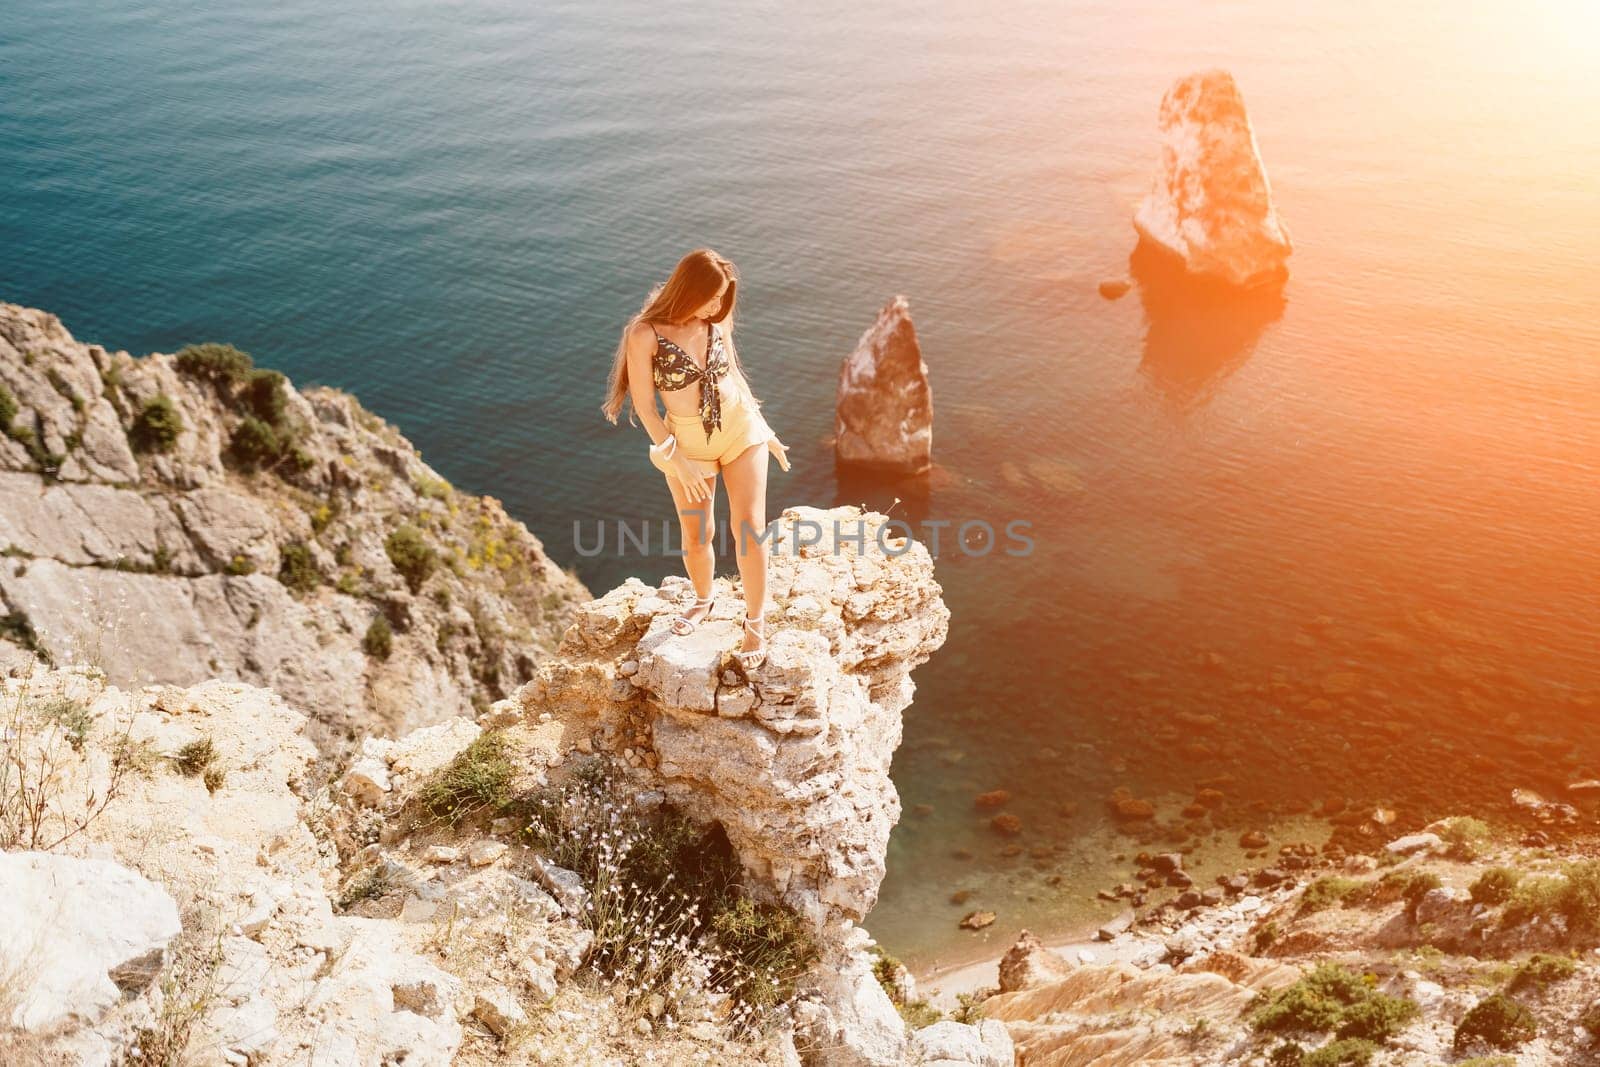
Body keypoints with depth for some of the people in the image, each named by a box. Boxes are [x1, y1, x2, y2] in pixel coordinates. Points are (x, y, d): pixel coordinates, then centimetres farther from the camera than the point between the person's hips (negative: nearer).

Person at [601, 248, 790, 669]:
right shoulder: (645, 334, -17)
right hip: (686, 442, -2)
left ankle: (756, 622, 9)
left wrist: (765, 430, 14)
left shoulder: (716, 324, -5)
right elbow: (644, 404, -13)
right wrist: (676, 459, -14)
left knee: (750, 527, -5)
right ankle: (703, 599, 41)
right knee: (696, 537, 10)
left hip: (740, 429, 2)